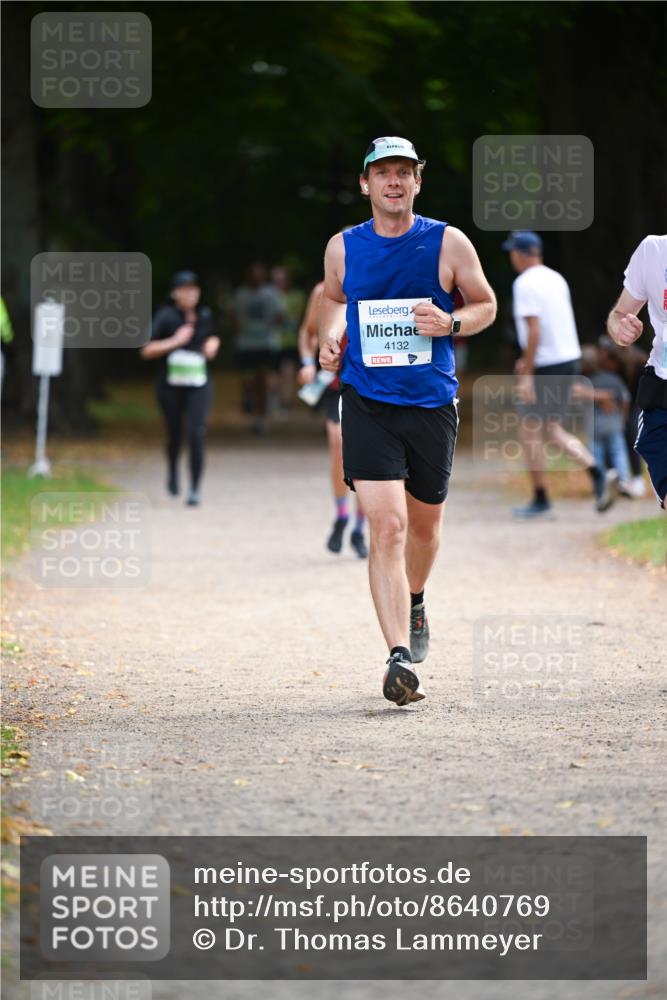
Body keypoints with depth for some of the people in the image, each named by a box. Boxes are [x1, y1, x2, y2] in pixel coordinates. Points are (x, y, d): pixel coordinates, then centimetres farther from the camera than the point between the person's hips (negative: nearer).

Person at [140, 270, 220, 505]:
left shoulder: (204, 315, 5)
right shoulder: (166, 316, -7)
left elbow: (212, 337, 26)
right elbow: (147, 350, -11)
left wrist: (212, 344, 4)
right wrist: (175, 341, -20)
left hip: (198, 385, 1)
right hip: (171, 386, -1)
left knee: (196, 434, -13)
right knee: (174, 434, 11)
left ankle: (195, 488, -8)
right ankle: (173, 470, 44)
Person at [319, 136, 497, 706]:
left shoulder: (448, 243, -3)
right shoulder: (343, 247, 2)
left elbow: (486, 304, 8)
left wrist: (451, 324, -12)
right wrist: (329, 340, 3)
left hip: (432, 403, 1)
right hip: (367, 405, -1)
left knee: (424, 524, 17)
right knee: (386, 527, -15)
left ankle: (414, 601, 50)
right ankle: (400, 658, -20)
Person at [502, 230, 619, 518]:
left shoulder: (525, 284, -14)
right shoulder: (556, 279, 13)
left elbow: (534, 331, -21)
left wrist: (527, 374, -19)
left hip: (546, 366, -8)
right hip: (569, 361, 8)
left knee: (530, 431, 4)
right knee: (553, 430, 14)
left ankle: (540, 500, 7)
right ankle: (598, 474, -4)